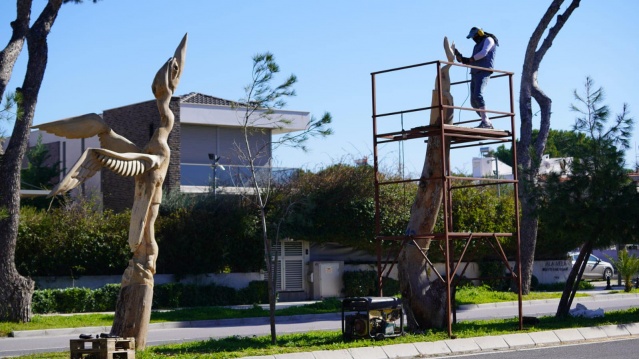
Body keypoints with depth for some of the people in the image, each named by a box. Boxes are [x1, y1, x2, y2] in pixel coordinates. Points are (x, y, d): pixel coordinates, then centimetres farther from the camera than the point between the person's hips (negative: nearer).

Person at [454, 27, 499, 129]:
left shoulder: (488, 40, 7)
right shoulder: (477, 46, 31)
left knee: (478, 95, -26)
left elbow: (484, 53, -11)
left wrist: (471, 59, 0)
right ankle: (487, 122, 5)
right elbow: (471, 62, 29)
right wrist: (461, 58, 15)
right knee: (474, 102, 0)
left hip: (483, 72, -9)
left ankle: (485, 121, -30)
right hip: (475, 74, 9)